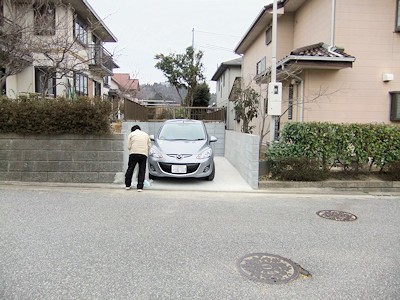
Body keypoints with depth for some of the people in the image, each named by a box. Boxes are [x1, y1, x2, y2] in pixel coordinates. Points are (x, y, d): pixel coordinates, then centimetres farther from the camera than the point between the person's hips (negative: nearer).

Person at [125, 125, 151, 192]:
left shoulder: (131, 134, 11)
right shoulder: (146, 134, 20)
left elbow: (129, 146, 6)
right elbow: (149, 145, 16)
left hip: (134, 153, -2)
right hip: (144, 154, 2)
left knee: (130, 169, 10)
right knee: (142, 171, 4)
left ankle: (127, 185, 17)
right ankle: (140, 187, 2)